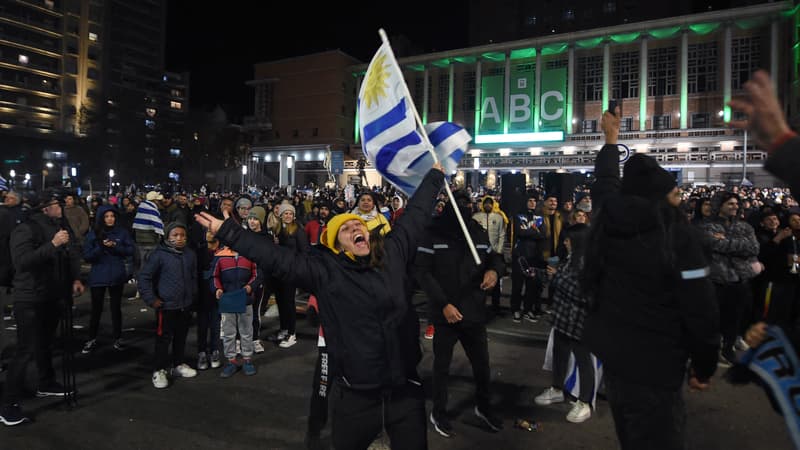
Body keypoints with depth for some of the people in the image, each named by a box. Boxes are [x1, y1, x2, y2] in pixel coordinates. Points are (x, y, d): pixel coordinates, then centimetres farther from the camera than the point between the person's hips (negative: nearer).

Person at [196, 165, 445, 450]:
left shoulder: (393, 252, 3)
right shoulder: (323, 269, -5)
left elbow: (415, 214, 12)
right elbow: (275, 257, -6)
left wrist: (435, 174, 22)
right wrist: (226, 231, -6)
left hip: (405, 389, 2)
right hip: (356, 394, -2)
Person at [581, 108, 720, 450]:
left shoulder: (610, 217, -4)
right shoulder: (676, 231, -18)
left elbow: (605, 181, 19)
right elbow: (700, 307, -16)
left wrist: (611, 137, 35)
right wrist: (704, 366, -2)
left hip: (612, 351, 6)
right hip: (655, 363, -6)